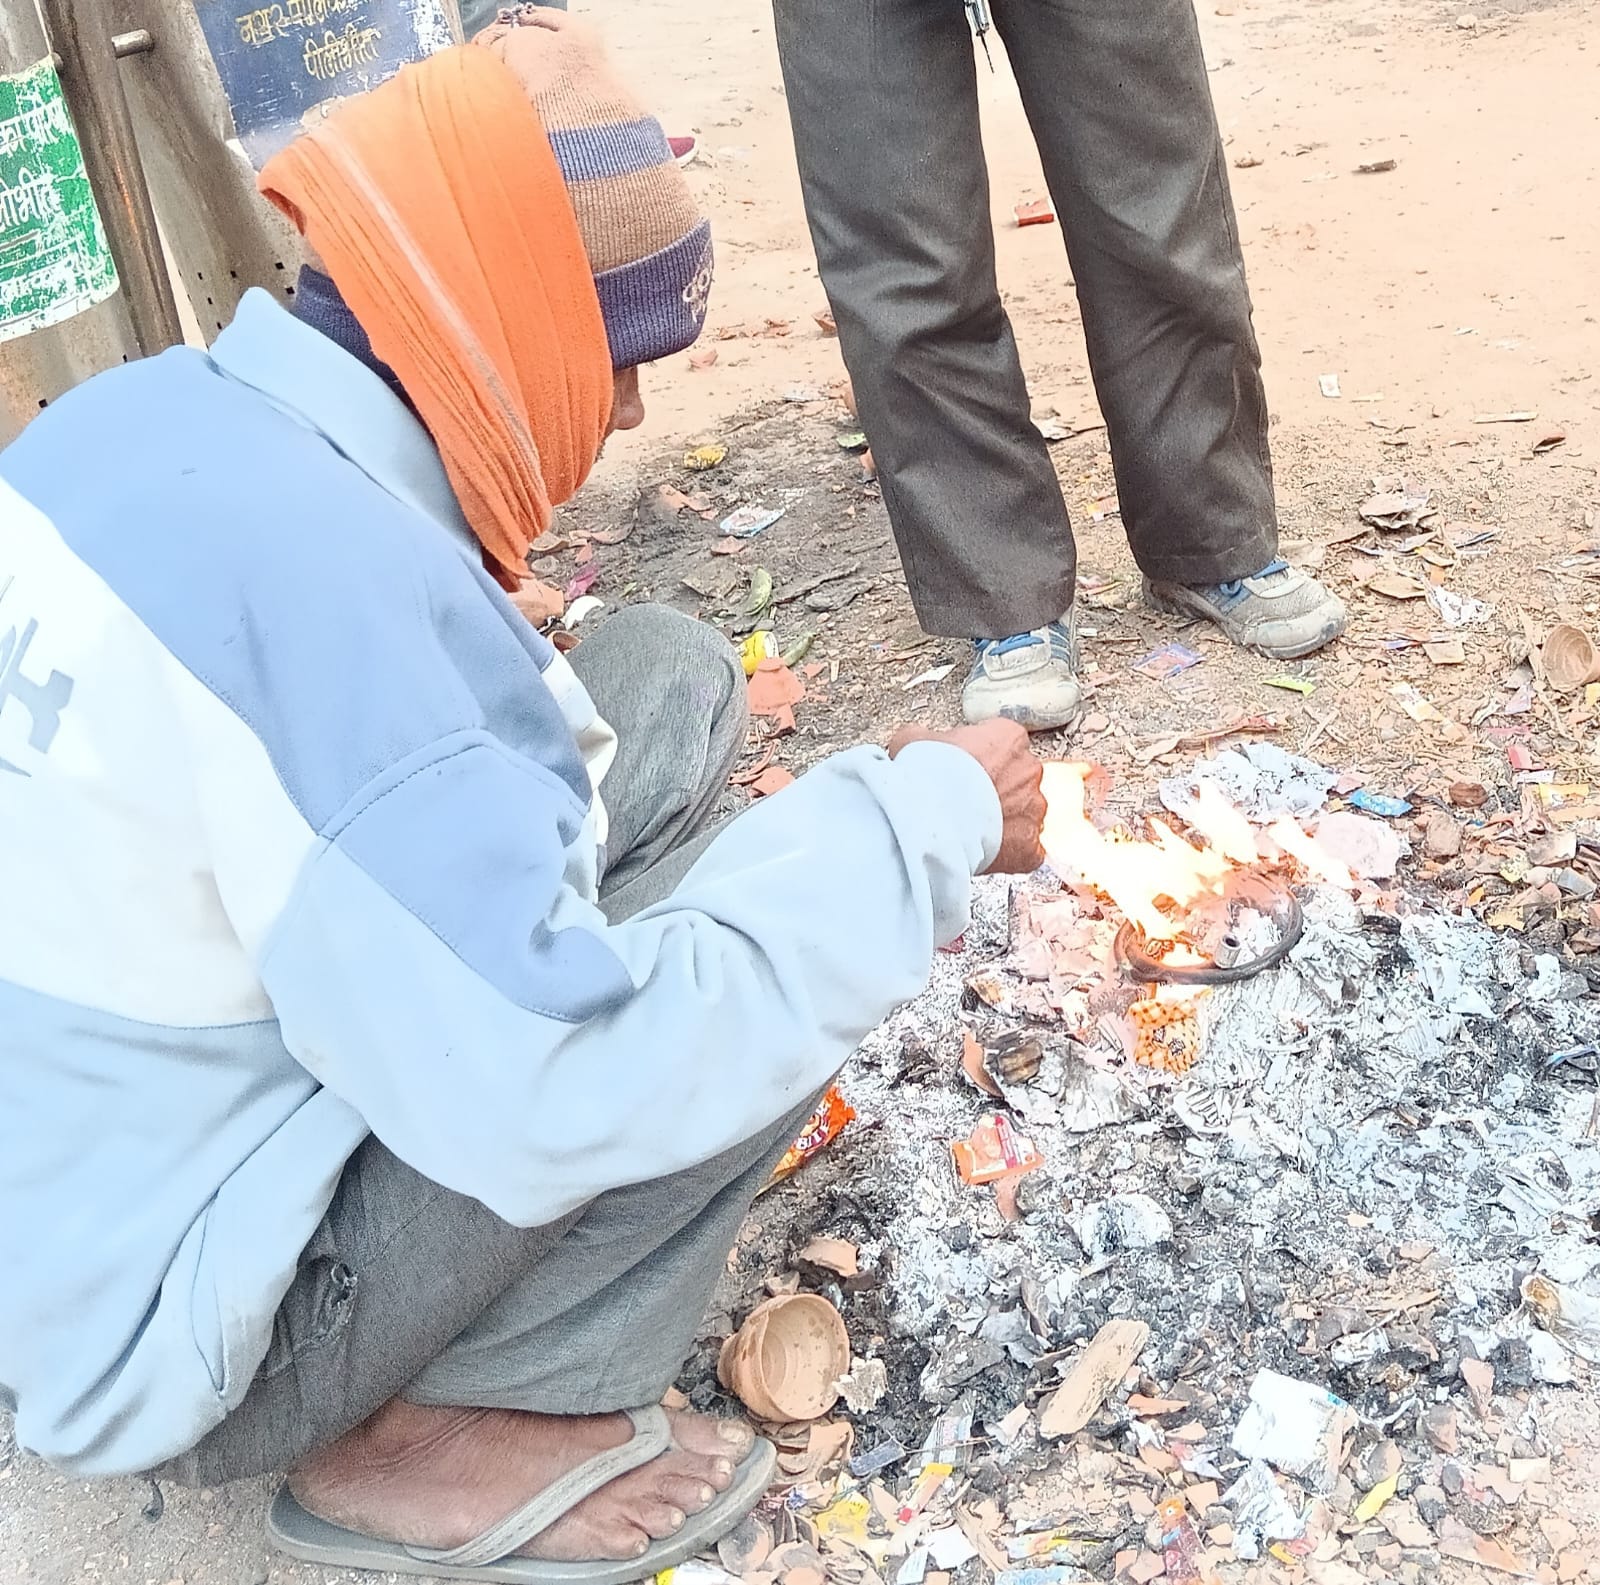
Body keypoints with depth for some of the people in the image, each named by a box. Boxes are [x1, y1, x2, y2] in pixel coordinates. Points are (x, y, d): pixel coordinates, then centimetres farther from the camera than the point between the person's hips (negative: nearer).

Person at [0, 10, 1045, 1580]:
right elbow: (566, 1100, -32)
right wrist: (923, 821, -22)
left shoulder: (141, 418, -6)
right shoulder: (341, 585, -32)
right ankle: (439, 1440, -1)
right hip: (154, 1341, -7)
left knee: (669, 677, 1)